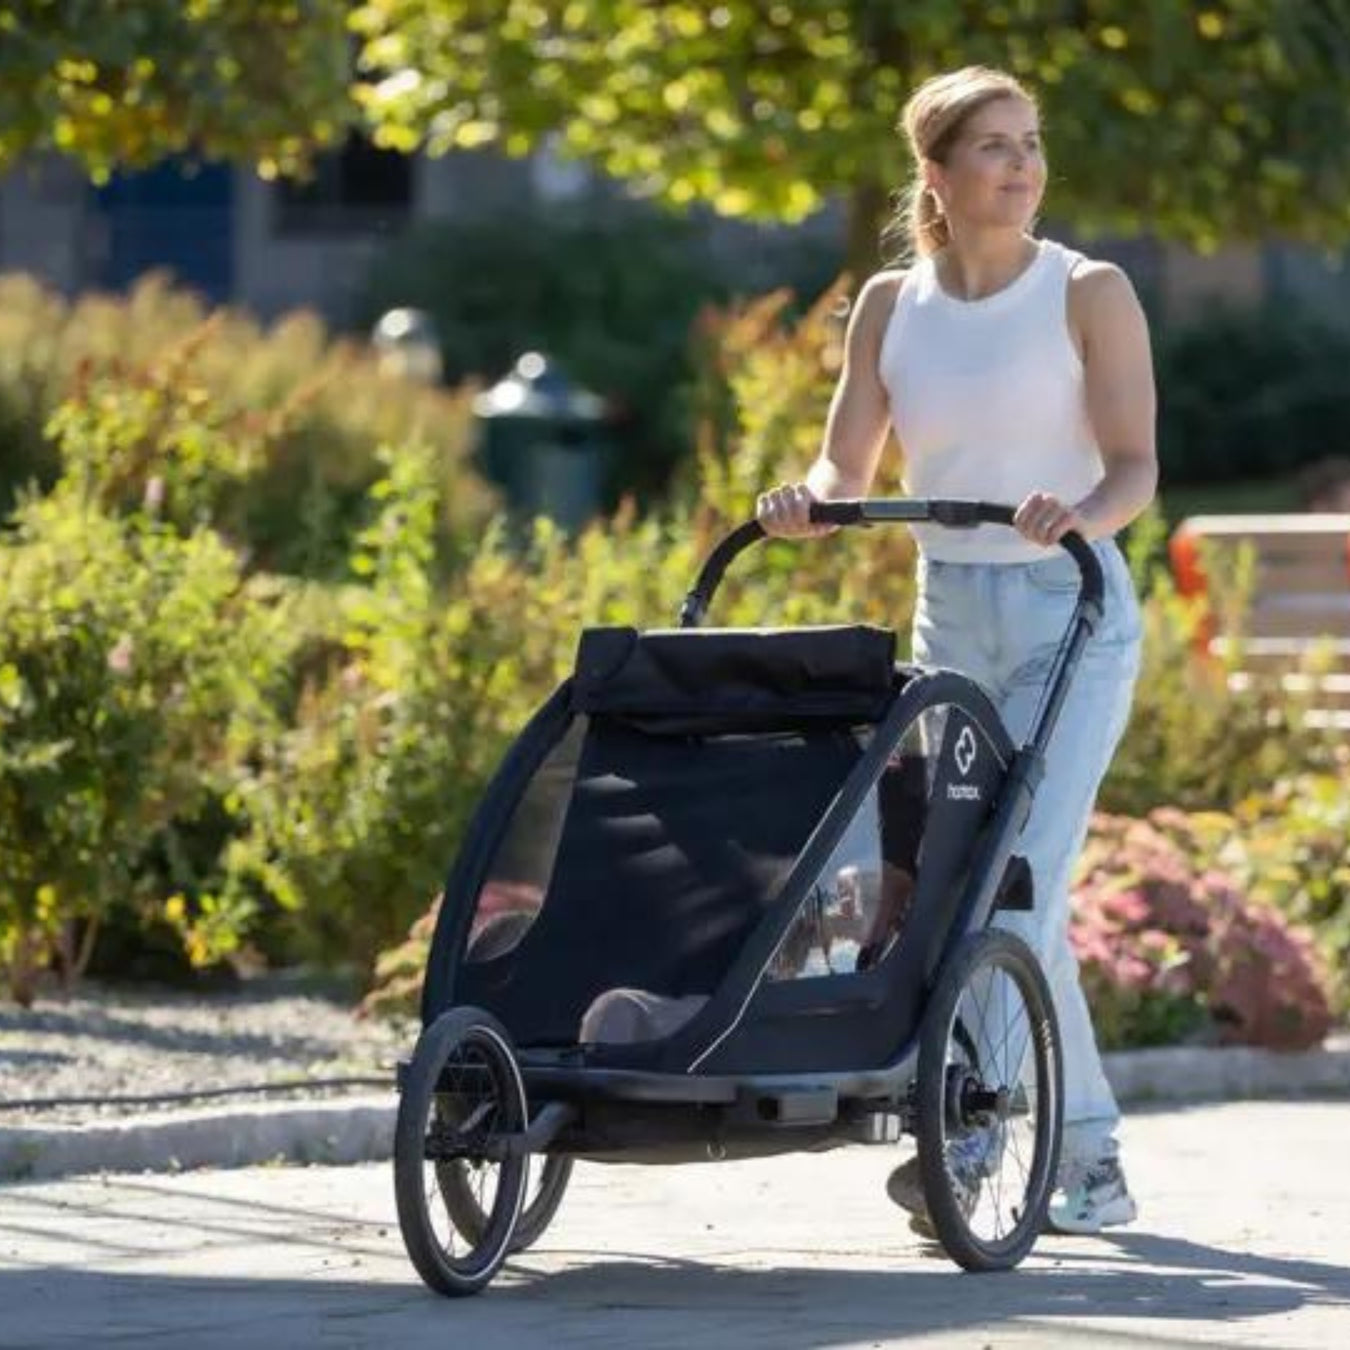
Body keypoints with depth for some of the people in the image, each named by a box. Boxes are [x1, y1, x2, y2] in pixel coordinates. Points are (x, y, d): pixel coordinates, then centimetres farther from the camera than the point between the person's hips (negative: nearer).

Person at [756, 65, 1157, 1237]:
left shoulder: (1089, 294, -5)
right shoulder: (891, 304, 5)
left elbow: (1136, 464, -12)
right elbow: (849, 464, 2)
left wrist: (1082, 517, -33)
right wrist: (807, 502, -20)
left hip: (1072, 618, -5)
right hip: (950, 616, 5)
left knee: (1018, 883, -16)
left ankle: (969, 1142, -15)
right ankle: (1089, 1159, 15)